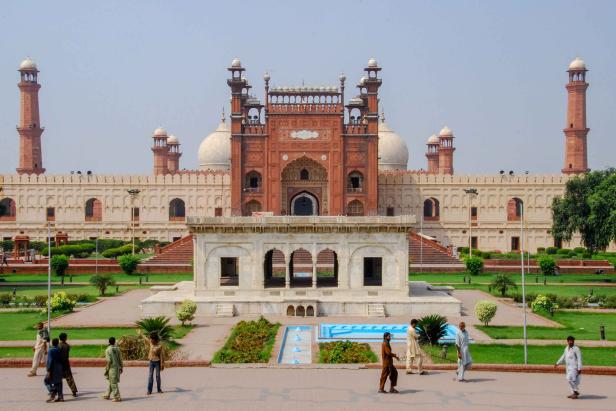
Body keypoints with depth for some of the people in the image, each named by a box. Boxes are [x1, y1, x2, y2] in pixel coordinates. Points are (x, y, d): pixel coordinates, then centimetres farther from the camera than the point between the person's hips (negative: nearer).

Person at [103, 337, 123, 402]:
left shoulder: (108, 350, -12)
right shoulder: (117, 349, 2)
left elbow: (109, 361, -17)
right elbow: (120, 359, 5)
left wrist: (107, 369, -9)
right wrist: (121, 367, 14)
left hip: (112, 368, -6)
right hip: (117, 367, 6)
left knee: (113, 383, 0)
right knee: (111, 382, 18)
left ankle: (117, 397, 1)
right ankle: (107, 395, 29)